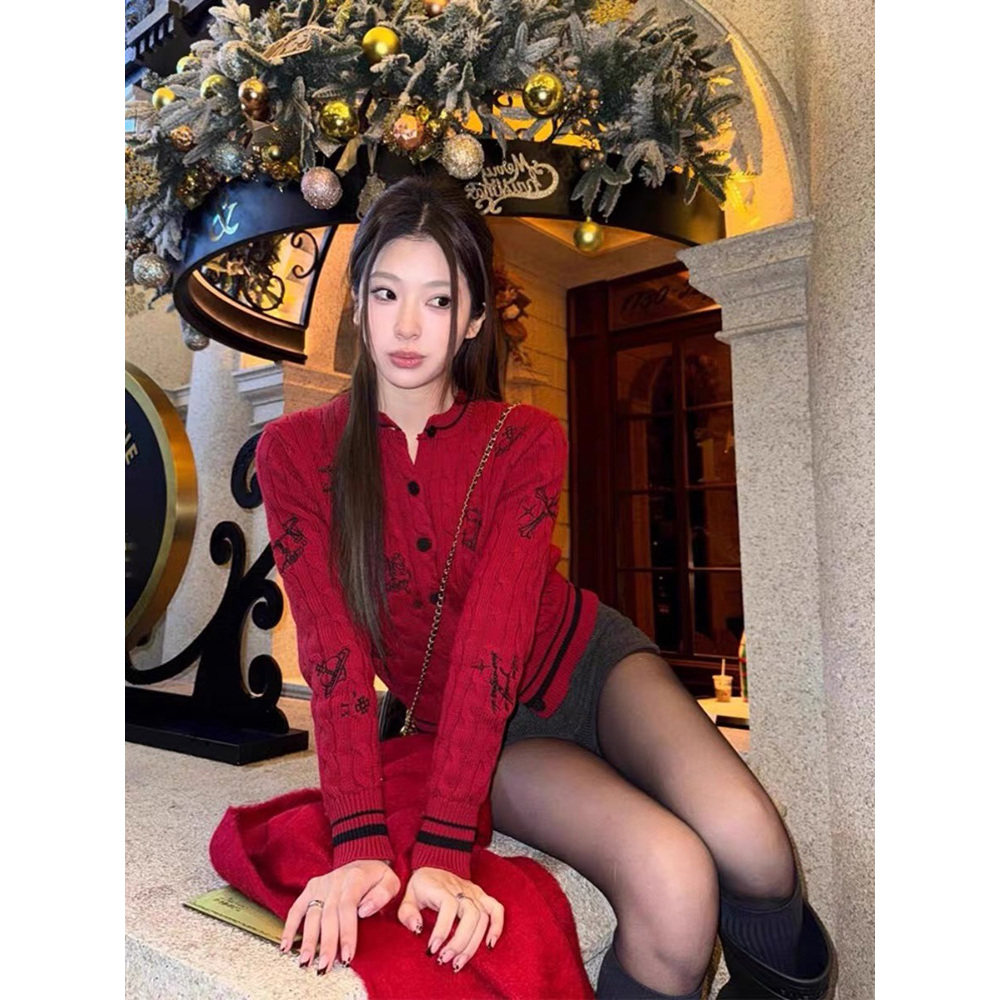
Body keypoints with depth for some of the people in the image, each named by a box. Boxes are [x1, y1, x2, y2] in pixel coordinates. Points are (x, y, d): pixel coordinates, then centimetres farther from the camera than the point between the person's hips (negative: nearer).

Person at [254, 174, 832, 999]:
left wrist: (442, 850, -31)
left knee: (749, 841, -22)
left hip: (586, 659, 1)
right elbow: (331, 647, -20)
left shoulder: (527, 441, -13)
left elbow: (494, 636, -25)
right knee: (671, 880, -26)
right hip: (472, 724, -1)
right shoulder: (297, 451, -12)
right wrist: (361, 845, -30)